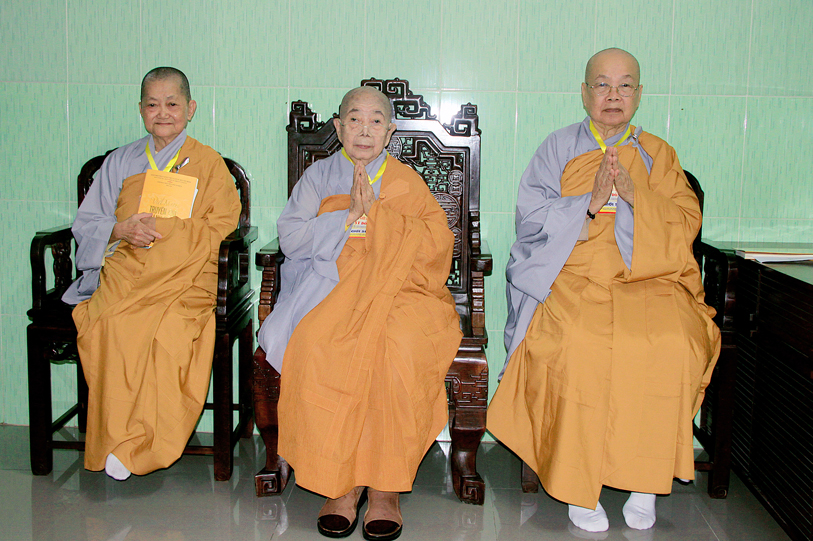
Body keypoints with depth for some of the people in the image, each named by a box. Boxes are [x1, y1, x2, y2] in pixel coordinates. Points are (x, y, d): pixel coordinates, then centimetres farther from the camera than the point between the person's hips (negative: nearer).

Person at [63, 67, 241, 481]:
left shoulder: (207, 163, 13)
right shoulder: (119, 162, 21)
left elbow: (220, 228, 4)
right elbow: (85, 224, 18)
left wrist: (163, 229, -7)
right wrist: (121, 230, -3)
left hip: (185, 277, -2)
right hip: (123, 272, 2)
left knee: (169, 328, -33)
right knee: (111, 325, -30)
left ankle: (140, 445, -22)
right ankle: (120, 437, -20)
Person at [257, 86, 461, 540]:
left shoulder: (407, 182, 12)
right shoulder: (319, 176, 15)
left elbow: (436, 245, 0)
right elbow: (291, 239, 3)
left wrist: (376, 213, -7)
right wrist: (350, 217, -7)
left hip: (397, 290, -1)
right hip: (331, 288, 1)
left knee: (398, 347, -34)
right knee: (314, 345, -32)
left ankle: (385, 487, -21)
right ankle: (340, 482, -20)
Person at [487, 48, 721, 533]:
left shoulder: (658, 154, 19)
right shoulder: (558, 147, 15)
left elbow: (688, 223, 8)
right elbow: (530, 215, 3)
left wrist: (635, 193, -7)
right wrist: (590, 202, -10)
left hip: (649, 279, 2)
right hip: (574, 279, -1)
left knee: (672, 343, -29)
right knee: (579, 345, -33)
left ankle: (646, 480, -14)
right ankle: (581, 485, -19)